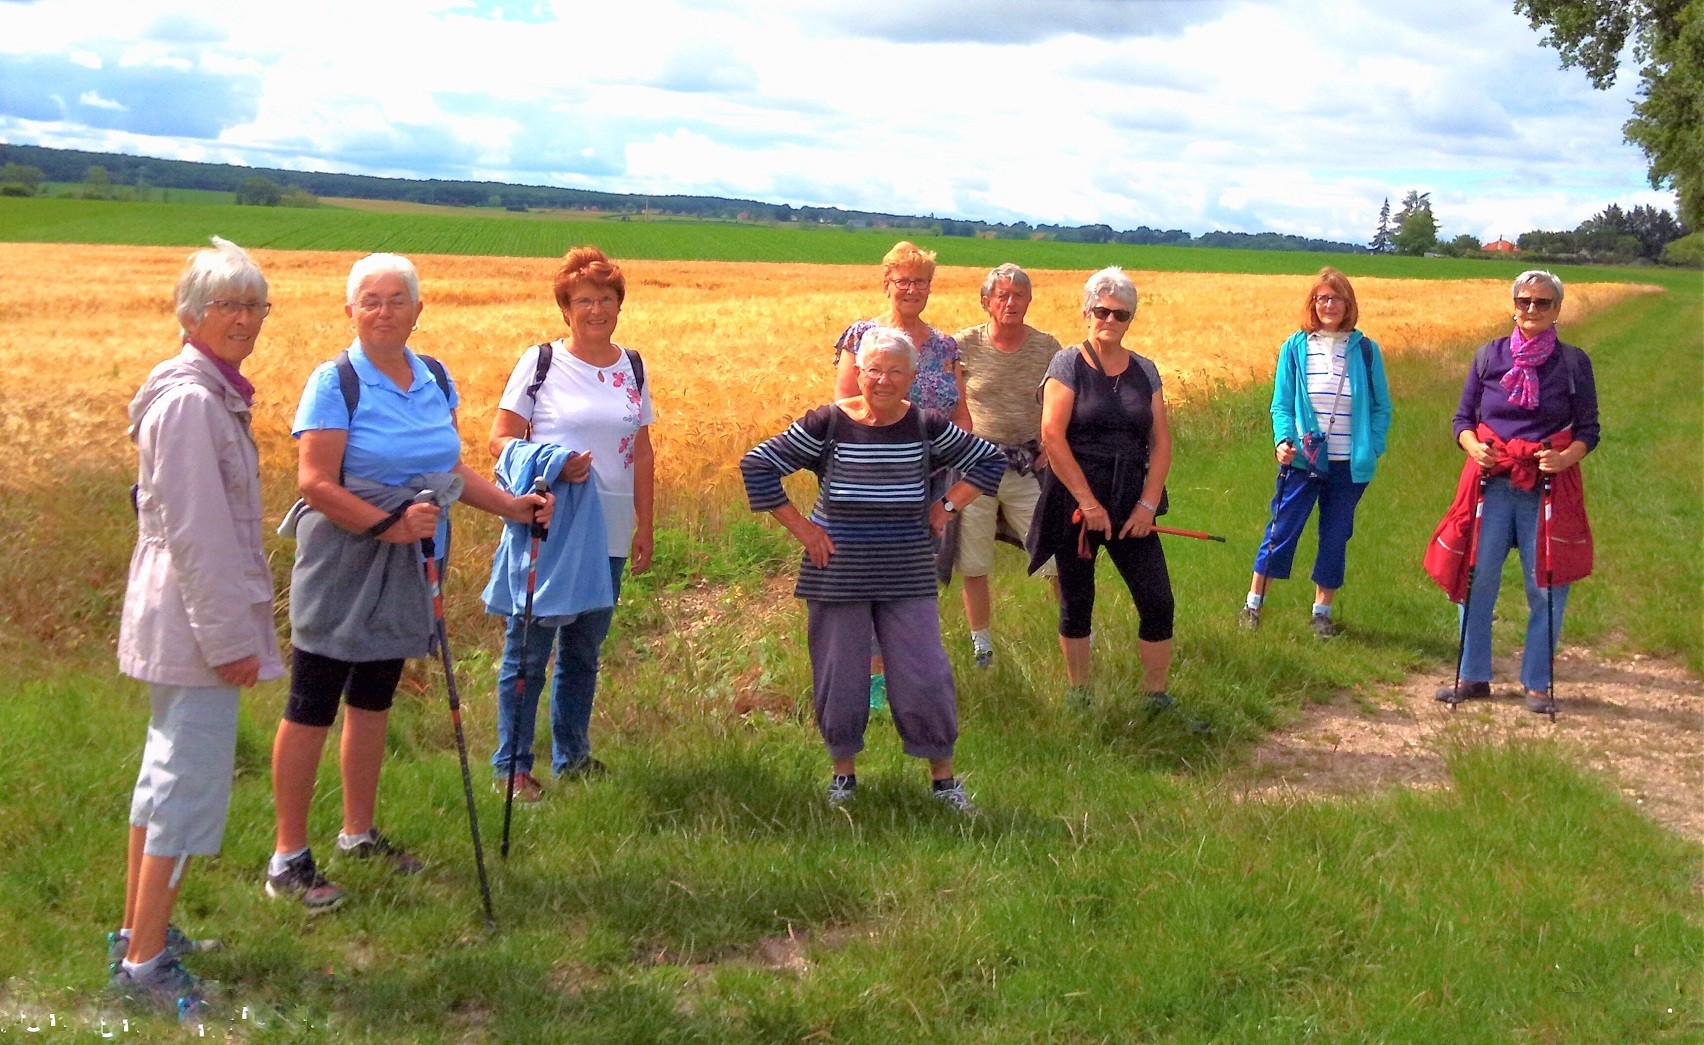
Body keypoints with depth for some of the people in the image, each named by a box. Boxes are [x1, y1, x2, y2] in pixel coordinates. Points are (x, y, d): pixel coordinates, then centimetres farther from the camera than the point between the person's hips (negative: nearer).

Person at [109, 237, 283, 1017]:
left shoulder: (211, 393, 12)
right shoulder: (191, 401, -19)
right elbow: (195, 533, -22)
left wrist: (230, 623, 23)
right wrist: (230, 638, -19)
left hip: (177, 619, 11)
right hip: (198, 615, -11)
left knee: (167, 769, 18)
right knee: (193, 782, -6)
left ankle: (137, 931, 30)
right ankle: (145, 964, 2)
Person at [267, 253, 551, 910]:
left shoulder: (436, 379, 5)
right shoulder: (335, 381, -13)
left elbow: (450, 469, 13)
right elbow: (315, 484, -17)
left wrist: (512, 507, 1)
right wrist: (389, 525, -23)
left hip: (406, 573, 6)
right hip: (342, 567, -6)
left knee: (373, 702, 18)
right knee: (311, 711, -1)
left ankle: (358, 833, 32)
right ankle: (288, 859, 8)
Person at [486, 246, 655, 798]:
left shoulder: (632, 368, 10)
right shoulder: (541, 361, -3)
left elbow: (642, 451, 15)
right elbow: (501, 438, -3)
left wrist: (646, 524, 12)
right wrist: (551, 466, -21)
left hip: (609, 535, 4)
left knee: (584, 650, 14)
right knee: (528, 650, -1)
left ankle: (572, 757, 26)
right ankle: (512, 765, 10)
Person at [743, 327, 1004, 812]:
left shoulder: (927, 427, -3)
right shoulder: (827, 424, -9)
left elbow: (990, 460, 8)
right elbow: (757, 465, -7)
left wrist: (947, 506, 0)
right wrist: (799, 526, -7)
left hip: (907, 577, 1)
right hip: (838, 576, -1)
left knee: (925, 677, 0)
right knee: (839, 679, 9)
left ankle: (943, 775, 18)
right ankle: (844, 771, 30)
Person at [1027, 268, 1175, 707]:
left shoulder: (1145, 370, 9)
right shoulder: (1068, 363, -3)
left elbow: (1161, 440, 7)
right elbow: (1052, 436, -11)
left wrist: (1148, 503, -5)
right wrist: (1088, 502, -13)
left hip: (1131, 505, 3)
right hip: (1074, 502, -3)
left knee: (1158, 602, -3)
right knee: (1075, 604, 6)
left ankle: (1156, 695, 11)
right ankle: (1078, 696, 21)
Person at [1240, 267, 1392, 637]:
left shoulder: (1365, 350, -1)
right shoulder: (1295, 347, -2)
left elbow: (1381, 407, 4)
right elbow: (1281, 405, 1)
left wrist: (1373, 448, -8)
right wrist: (1283, 440, -15)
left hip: (1349, 465, 1)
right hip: (1303, 460, -1)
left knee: (1335, 537, 10)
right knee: (1282, 531, 3)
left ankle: (1322, 611, 23)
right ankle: (1253, 604, 16)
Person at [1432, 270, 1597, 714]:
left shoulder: (1573, 362, 2)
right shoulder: (1489, 356, 6)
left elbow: (1588, 429, 3)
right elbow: (1463, 418, 9)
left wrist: (1566, 457, -17)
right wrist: (1473, 446, -12)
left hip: (1550, 487, -1)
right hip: (1491, 481, 1)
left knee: (1546, 586, 1)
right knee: (1478, 579, 3)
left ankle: (1537, 683, 15)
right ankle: (1473, 676, 16)